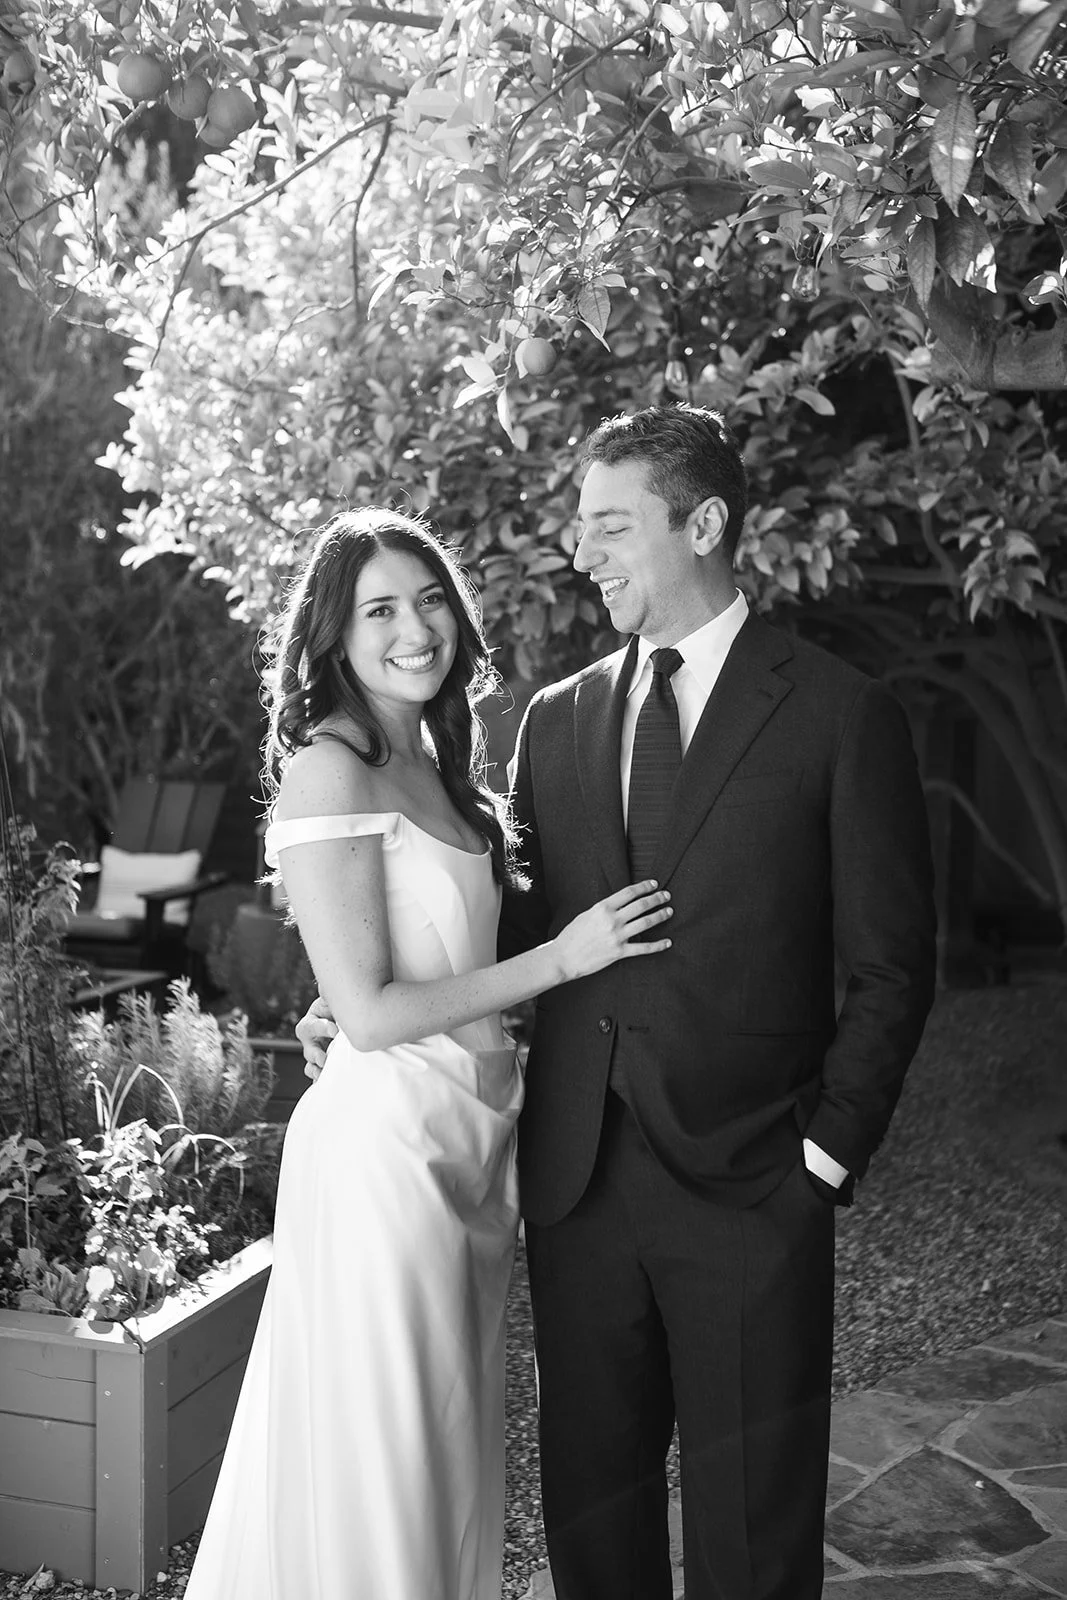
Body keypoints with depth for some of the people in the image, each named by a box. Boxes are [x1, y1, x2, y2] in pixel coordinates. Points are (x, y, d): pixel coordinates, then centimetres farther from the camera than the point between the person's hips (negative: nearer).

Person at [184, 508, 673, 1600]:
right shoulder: (330, 768, -14)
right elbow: (368, 1010, -18)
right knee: (379, 1470, 4)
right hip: (387, 1138, -8)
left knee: (451, 1454, 19)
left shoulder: (432, 764, 12)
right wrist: (561, 957, -14)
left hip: (470, 1141, 8)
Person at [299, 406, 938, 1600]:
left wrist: (827, 1157, -7)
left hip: (749, 1189, -4)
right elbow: (512, 929, 13)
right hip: (577, 1179, 4)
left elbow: (889, 968, -2)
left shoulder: (841, 716, -3)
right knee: (589, 1502, 14)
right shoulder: (556, 720, 10)